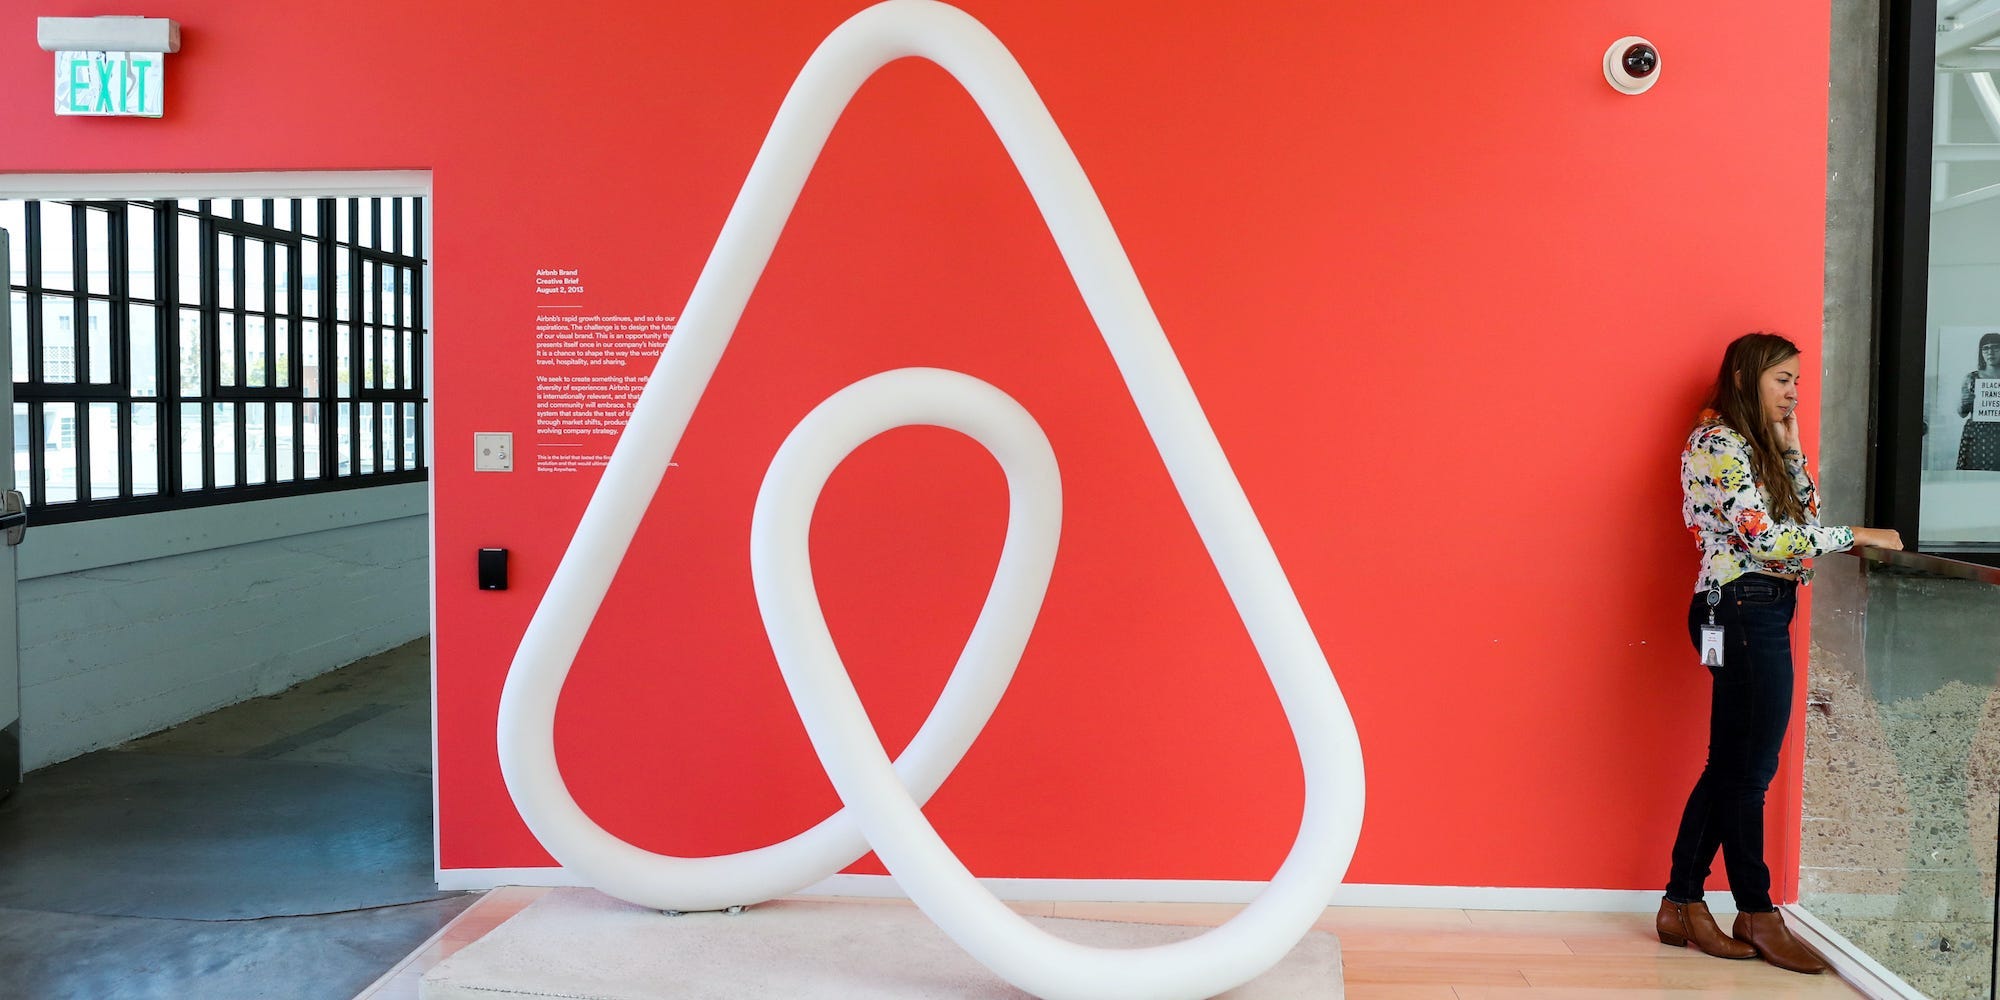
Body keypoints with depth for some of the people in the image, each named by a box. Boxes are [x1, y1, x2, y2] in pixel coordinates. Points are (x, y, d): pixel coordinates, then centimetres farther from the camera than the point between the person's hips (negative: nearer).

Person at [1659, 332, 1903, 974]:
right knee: (1750, 766, -1)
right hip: (1745, 610, -10)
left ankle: (1682, 904, 16)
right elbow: (1767, 537, -18)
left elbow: (1802, 515, 16)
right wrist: (1858, 535, -10)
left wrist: (1788, 443, 13)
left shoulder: (1752, 445, 19)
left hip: (1759, 613, 10)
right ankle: (1757, 914, 11)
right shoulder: (1718, 444, -11)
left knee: (1730, 766, 10)